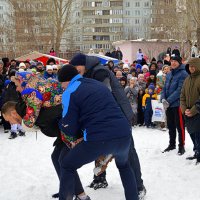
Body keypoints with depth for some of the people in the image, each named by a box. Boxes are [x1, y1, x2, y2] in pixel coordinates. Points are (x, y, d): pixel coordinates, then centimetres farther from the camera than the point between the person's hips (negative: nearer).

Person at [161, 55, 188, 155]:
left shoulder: (183, 74, -11)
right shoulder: (169, 74, 13)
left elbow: (180, 90, -18)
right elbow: (164, 88, 13)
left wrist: (169, 100, -20)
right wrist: (163, 99, -6)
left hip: (178, 104, -7)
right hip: (168, 105, 7)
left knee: (180, 125, 0)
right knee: (170, 125, 16)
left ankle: (181, 146, 9)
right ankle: (172, 144, 28)